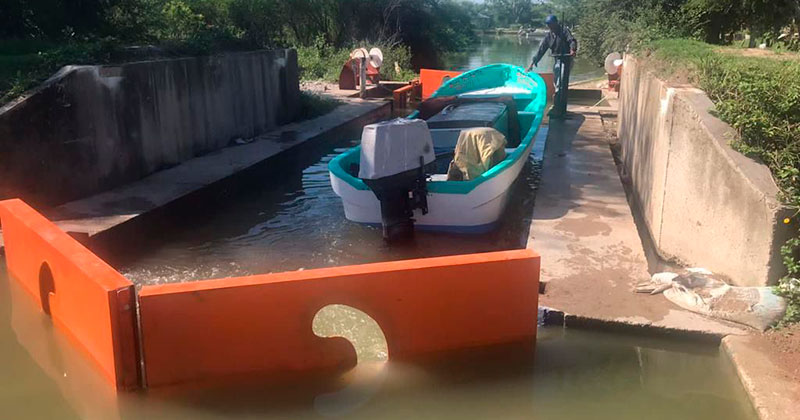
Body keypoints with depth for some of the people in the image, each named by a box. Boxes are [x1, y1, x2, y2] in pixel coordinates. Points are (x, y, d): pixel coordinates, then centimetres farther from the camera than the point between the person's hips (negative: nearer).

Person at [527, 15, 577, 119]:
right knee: (557, 84, 11)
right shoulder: (549, 36, 10)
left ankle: (557, 110, -14)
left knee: (561, 86, -12)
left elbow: (572, 40, -21)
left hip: (565, 60, -7)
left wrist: (573, 50, -43)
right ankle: (562, 110, 21)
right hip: (556, 61, 7)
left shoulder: (564, 31, -7)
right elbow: (541, 49, 8)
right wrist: (533, 62, 3)